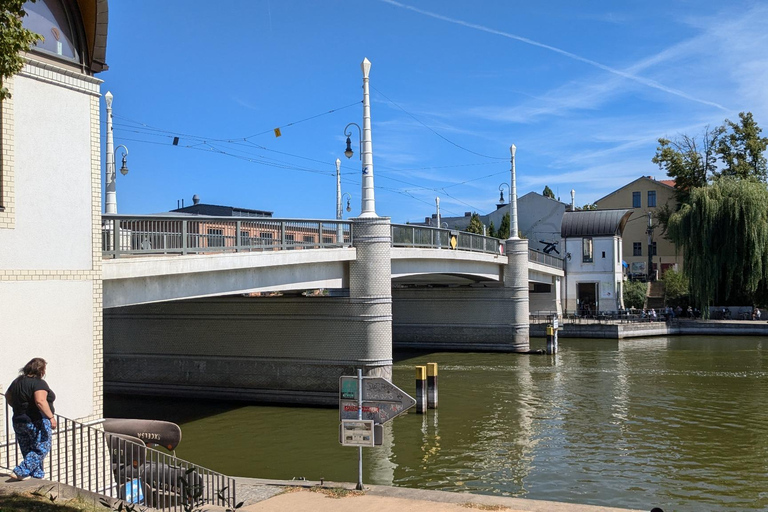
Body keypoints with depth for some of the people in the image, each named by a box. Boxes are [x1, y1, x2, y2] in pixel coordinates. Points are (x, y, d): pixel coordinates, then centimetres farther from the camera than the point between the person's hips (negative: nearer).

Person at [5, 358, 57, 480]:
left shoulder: (17, 381, 10)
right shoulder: (39, 383, -16)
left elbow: (8, 396, 22)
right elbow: (40, 401, -28)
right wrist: (51, 417, -25)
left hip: (19, 422, 8)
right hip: (37, 422, -8)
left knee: (29, 452, 13)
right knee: (41, 450, 0)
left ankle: (37, 475, 14)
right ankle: (20, 472, -11)